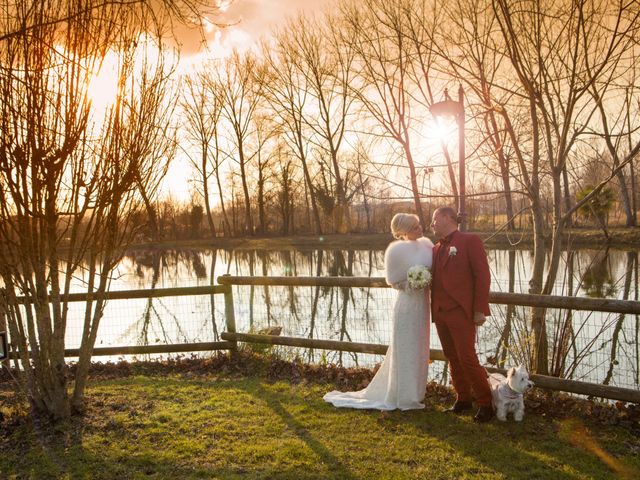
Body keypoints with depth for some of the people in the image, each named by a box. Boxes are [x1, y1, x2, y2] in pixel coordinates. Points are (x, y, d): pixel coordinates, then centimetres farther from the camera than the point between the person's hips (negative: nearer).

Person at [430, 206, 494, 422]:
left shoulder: (470, 241, -3)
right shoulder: (436, 249, 16)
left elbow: (482, 275, -8)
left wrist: (480, 309, -13)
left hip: (461, 311, -6)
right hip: (440, 313, 7)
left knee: (467, 358, -6)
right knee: (453, 359, 12)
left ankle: (485, 403, 8)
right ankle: (463, 399, 24)